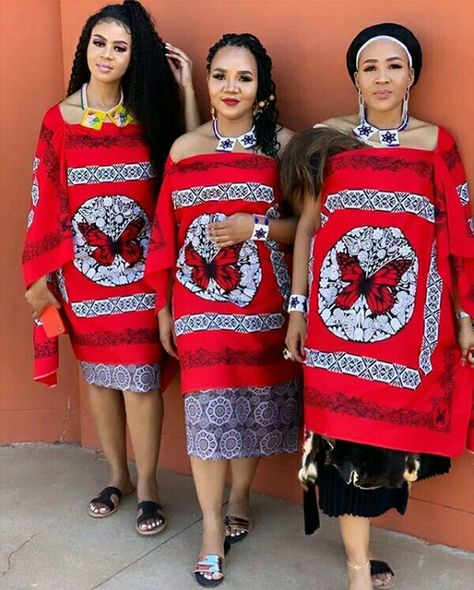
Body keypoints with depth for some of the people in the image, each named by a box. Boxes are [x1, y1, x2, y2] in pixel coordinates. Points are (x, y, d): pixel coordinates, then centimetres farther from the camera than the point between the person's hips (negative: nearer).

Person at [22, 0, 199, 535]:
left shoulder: (148, 114, 2)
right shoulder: (60, 119, 1)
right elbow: (46, 200, 1)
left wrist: (185, 91, -6)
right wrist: (40, 273, -1)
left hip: (139, 269, -1)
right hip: (84, 269, 1)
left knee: (140, 379, 0)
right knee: (99, 375, 12)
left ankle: (147, 484, 16)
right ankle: (117, 474, 30)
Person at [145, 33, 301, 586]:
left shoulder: (282, 145, 0)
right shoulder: (184, 148, 5)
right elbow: (166, 234, 7)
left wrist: (256, 227, -16)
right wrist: (163, 309, 8)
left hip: (263, 305, 0)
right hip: (200, 306, 1)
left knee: (254, 405, 9)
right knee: (207, 411, -1)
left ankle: (240, 498, 35)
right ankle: (212, 528, 16)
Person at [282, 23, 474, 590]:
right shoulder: (328, 138, 6)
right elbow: (307, 226, 8)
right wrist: (297, 308, 5)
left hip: (411, 315, 1)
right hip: (339, 309, -1)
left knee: (394, 422, 6)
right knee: (345, 432, 0)